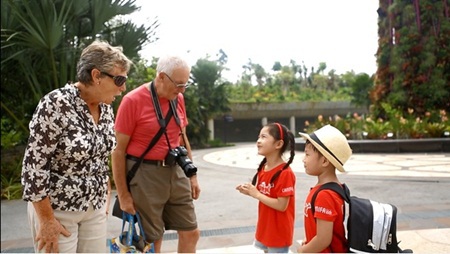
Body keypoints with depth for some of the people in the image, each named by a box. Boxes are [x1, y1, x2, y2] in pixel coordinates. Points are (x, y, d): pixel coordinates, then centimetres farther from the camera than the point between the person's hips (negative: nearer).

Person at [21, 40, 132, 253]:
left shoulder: (106, 107, 1)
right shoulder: (56, 104, -21)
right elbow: (34, 166, -19)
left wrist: (105, 198, 15)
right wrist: (47, 220, -16)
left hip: (95, 208, 6)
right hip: (56, 209, -6)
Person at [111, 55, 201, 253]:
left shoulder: (178, 99, 6)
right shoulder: (133, 101, -13)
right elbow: (118, 150, -11)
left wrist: (192, 174, 16)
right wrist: (123, 194, -11)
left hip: (176, 172, 6)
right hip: (145, 175, -6)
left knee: (191, 232, 11)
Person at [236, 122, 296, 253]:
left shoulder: (285, 173, -24)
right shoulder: (263, 168, 2)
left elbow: (281, 205, -25)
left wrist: (256, 194, -21)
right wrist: (250, 191, -6)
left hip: (278, 233, -8)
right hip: (264, 229, 8)